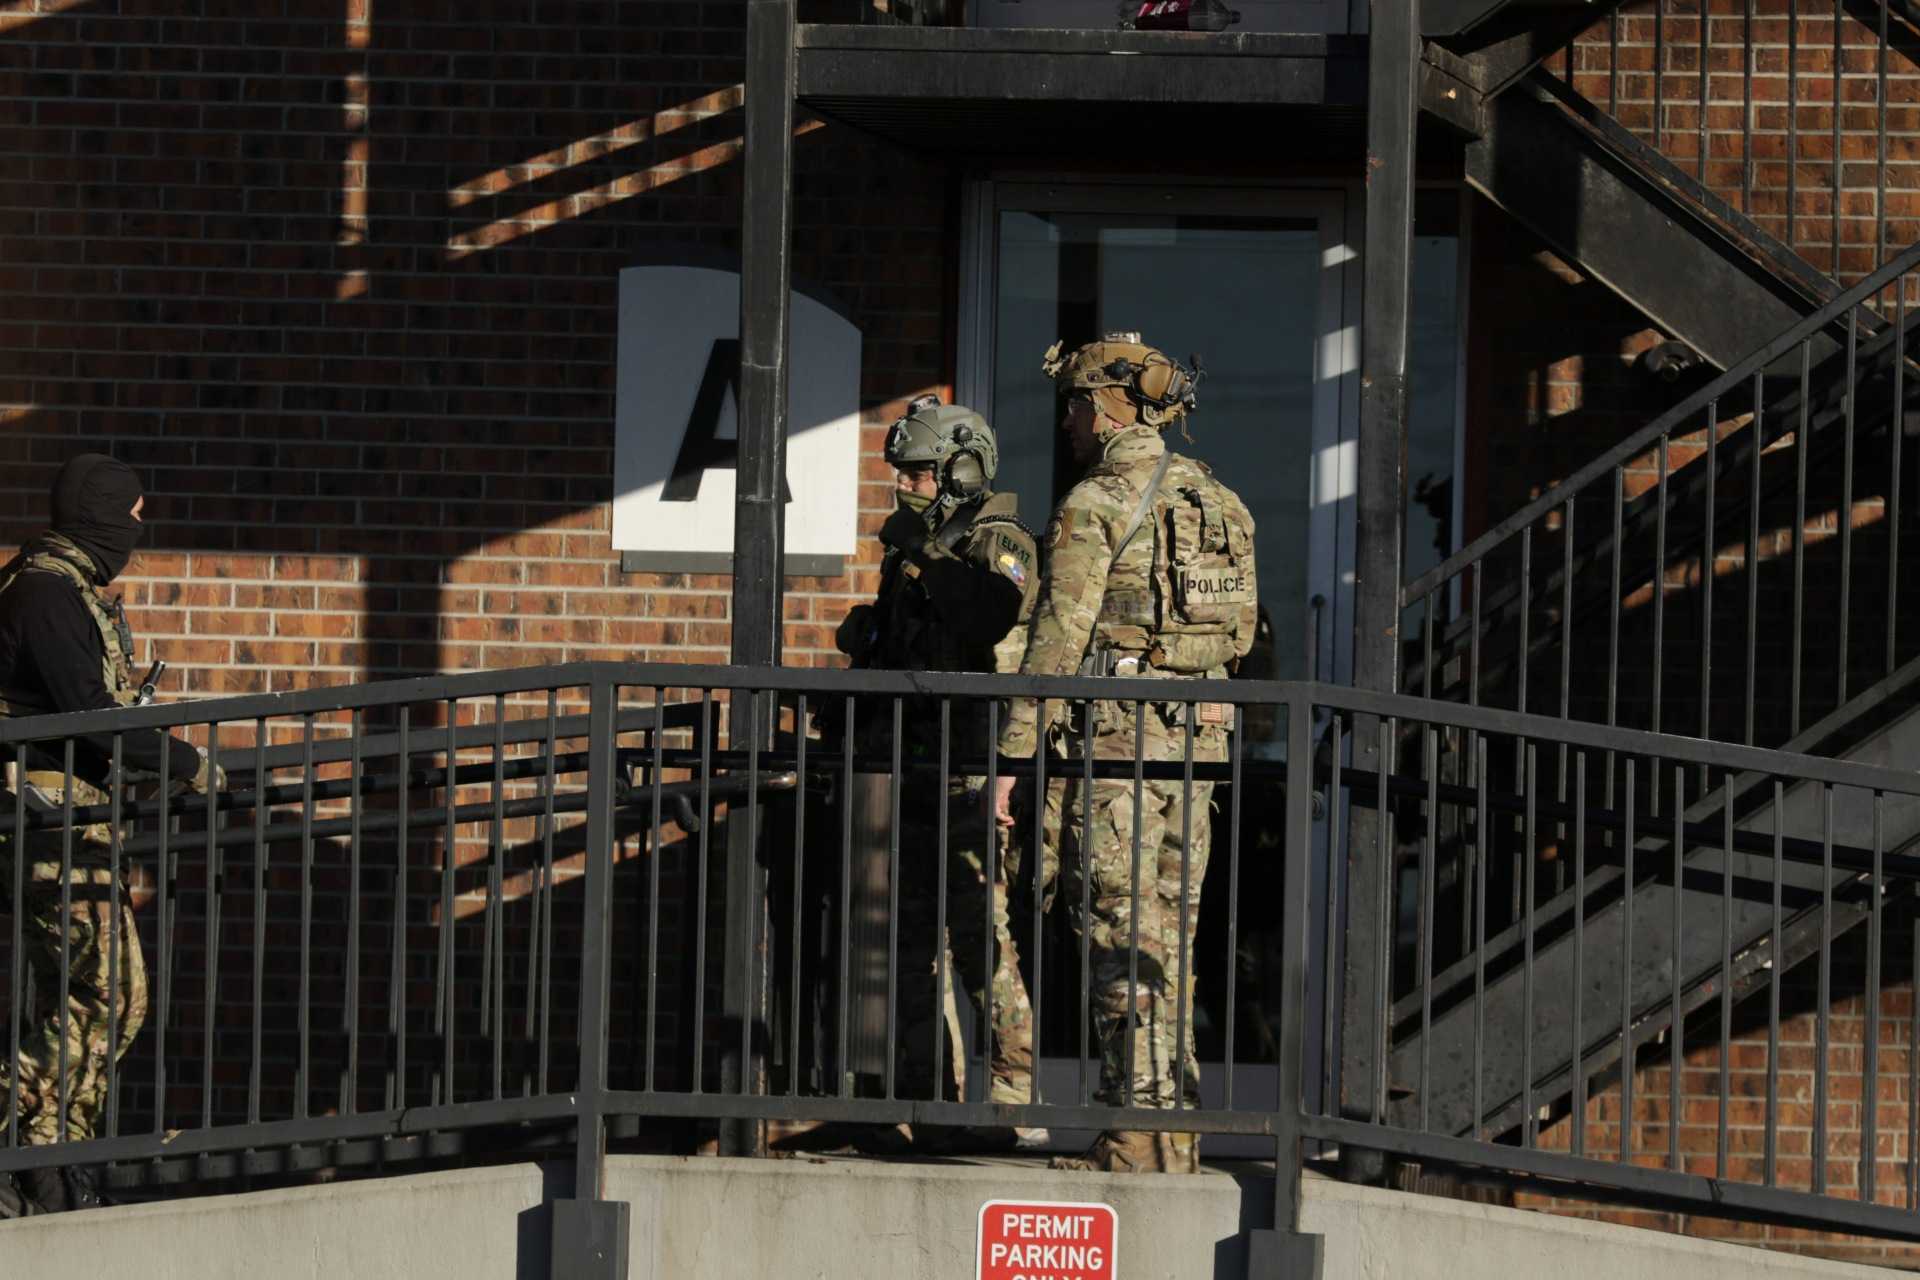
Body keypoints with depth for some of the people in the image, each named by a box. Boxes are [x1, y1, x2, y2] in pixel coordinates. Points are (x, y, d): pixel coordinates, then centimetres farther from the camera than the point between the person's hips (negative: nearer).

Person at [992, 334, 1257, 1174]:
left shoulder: (1095, 505, -10)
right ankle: (1175, 1129, 14)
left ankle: (1140, 1143, -9)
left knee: (1119, 930, -6)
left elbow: (1057, 641, -14)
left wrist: (1011, 757, -12)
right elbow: (1241, 631, 18)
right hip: (1200, 729, 8)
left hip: (1118, 732, -8)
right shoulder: (1218, 503, 14)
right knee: (1169, 931, 12)